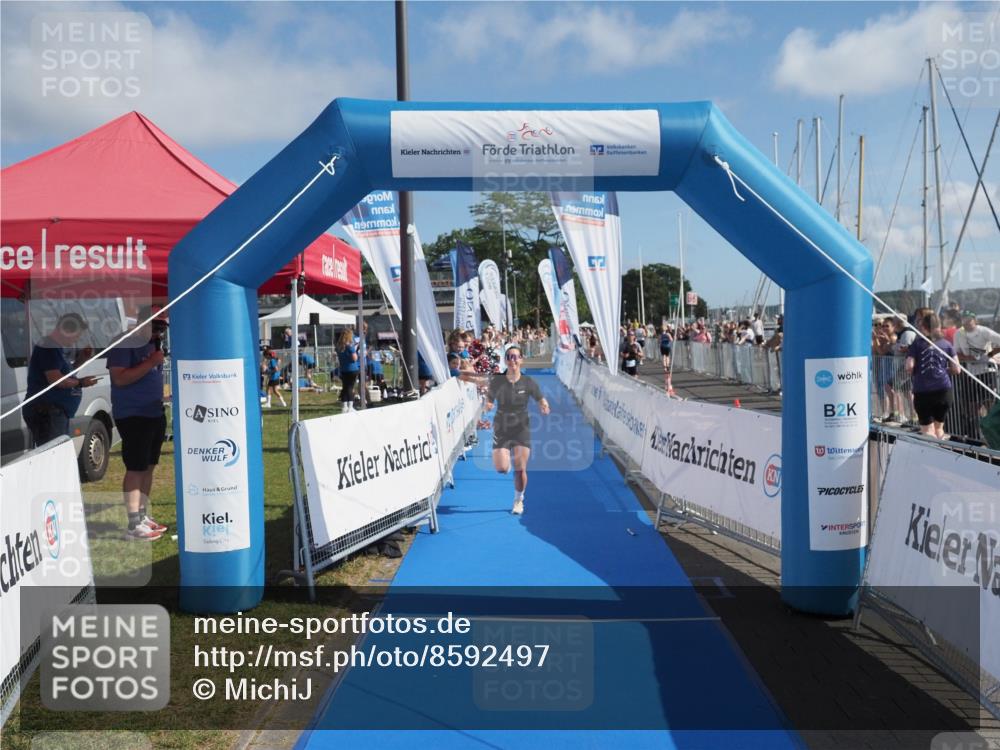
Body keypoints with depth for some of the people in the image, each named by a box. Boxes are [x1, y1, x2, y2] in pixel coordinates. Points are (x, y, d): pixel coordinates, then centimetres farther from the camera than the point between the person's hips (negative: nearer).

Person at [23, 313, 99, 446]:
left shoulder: (58, 348, 18)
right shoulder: (49, 348, -13)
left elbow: (65, 373, 24)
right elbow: (55, 379, -21)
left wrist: (81, 359, 11)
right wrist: (80, 382, -9)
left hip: (57, 412, 11)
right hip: (45, 412, -11)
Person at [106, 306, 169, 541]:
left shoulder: (154, 345, 16)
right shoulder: (125, 344, -11)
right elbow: (120, 378, -21)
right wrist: (151, 362, -21)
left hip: (155, 414, 9)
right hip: (133, 415, -9)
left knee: (148, 467, 13)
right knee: (135, 469, -8)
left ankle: (144, 517, 22)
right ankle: (134, 526, -6)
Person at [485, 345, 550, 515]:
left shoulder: (528, 382, -5)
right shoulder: (497, 381, -5)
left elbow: (541, 400, 3)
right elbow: (489, 397, 7)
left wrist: (544, 407, -19)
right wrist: (488, 405, -16)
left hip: (521, 429, 0)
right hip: (501, 429, 1)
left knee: (520, 470, -1)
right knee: (501, 468, -9)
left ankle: (518, 500, 24)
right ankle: (507, 457, 30)